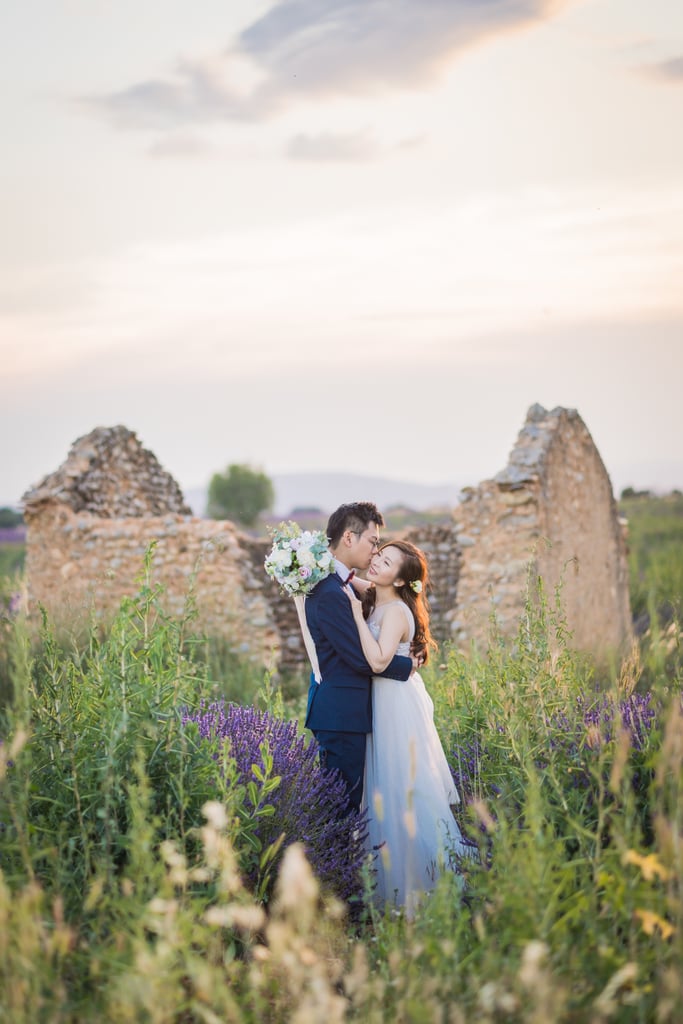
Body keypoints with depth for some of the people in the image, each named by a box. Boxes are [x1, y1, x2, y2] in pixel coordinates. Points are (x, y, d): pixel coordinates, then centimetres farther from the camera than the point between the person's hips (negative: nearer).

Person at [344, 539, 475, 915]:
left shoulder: (396, 611, -22)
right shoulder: (372, 597, 3)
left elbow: (378, 661, -34)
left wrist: (357, 613, -30)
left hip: (398, 704, -9)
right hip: (385, 701, 9)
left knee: (406, 786, 0)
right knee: (390, 787, 16)